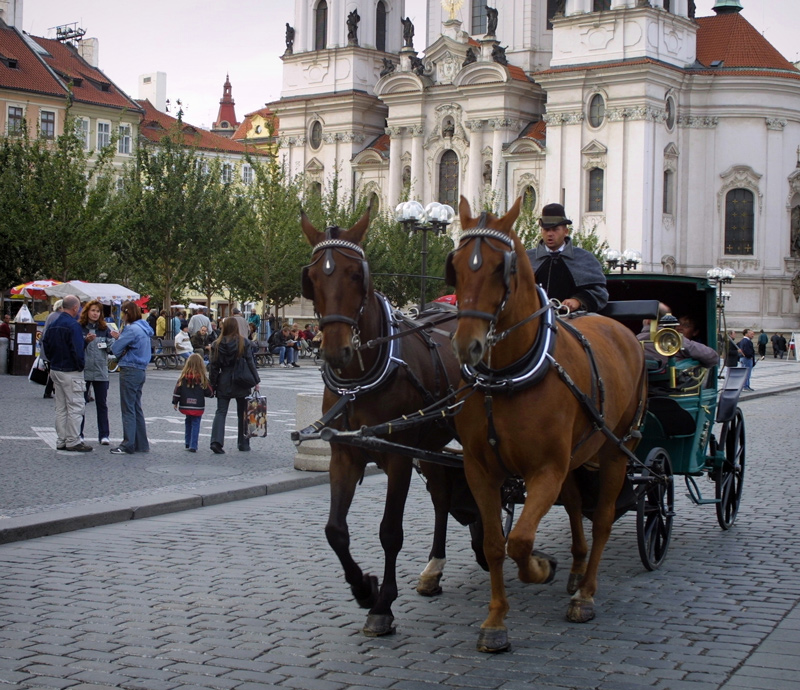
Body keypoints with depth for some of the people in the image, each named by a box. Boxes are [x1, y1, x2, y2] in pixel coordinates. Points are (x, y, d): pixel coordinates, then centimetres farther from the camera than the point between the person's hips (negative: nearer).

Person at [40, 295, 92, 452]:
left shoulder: (52, 325, 8)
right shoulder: (73, 325, -17)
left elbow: (46, 345, 14)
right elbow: (77, 350, -22)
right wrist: (81, 366, -6)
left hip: (55, 370, 8)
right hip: (71, 372, -8)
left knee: (60, 408, 14)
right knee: (75, 407, -1)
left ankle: (61, 441, 18)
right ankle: (73, 442, 0)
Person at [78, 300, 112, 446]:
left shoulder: (104, 329, 7)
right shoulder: (79, 328, -1)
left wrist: (114, 340, -18)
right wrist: (86, 341, -21)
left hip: (101, 372, 2)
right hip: (83, 371, -2)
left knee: (102, 404, 6)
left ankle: (104, 435, 10)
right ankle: (78, 434, 14)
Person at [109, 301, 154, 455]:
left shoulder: (132, 329, -15)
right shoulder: (143, 328, 13)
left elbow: (115, 349, -14)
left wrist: (117, 339, 7)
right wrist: (119, 337, 7)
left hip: (130, 371, -9)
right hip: (141, 371, 9)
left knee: (128, 409, -4)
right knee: (136, 408, 14)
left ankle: (128, 445, -1)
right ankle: (141, 444, 17)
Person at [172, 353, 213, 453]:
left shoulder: (183, 377, -4)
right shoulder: (203, 378, -11)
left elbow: (177, 390, 0)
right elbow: (209, 392, -5)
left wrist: (175, 402, 9)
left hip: (185, 406, 3)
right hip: (198, 407, -3)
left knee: (188, 423, 20)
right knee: (195, 425, 3)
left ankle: (188, 444, 25)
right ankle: (193, 446, -5)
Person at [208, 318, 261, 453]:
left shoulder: (217, 344, -2)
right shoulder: (243, 343, -5)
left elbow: (213, 366, 0)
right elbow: (250, 363, -4)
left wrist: (213, 385, 6)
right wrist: (256, 381, 3)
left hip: (224, 383, 1)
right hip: (241, 384, -1)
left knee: (221, 412, 1)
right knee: (242, 414, 10)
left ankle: (216, 441, -17)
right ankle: (243, 443, 16)